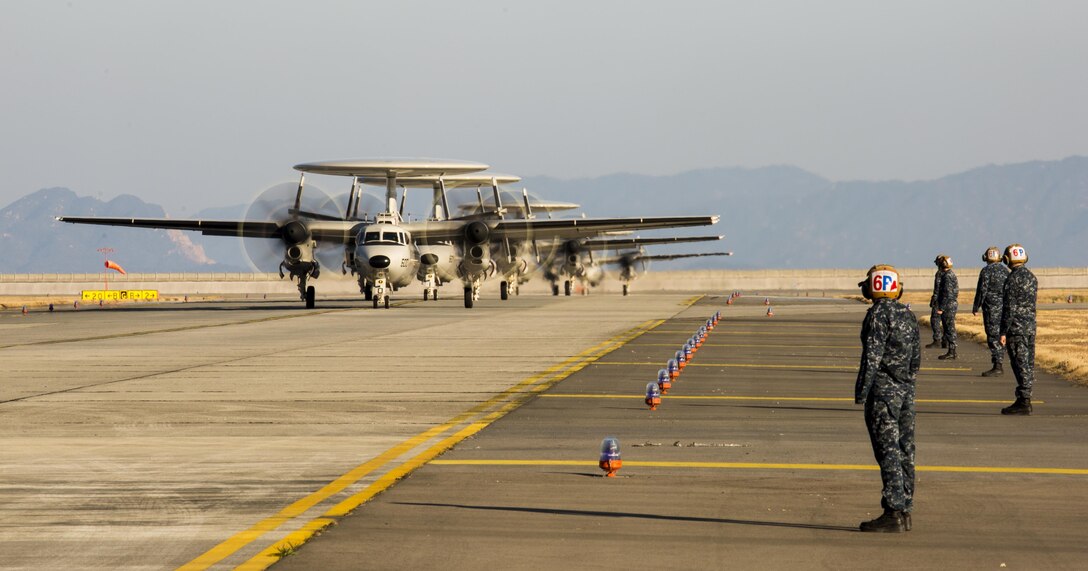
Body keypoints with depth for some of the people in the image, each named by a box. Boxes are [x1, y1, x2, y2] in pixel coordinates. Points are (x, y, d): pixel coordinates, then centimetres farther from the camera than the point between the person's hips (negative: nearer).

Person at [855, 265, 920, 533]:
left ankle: (893, 513, -11)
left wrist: (860, 391, -13)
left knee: (888, 452, -8)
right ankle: (905, 510, 12)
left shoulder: (879, 314, -11)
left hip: (883, 390, -8)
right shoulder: (908, 315, 13)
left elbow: (872, 356, -16)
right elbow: (916, 358, 16)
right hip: (906, 390, 8)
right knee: (904, 451, 9)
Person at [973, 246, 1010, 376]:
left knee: (993, 337, -7)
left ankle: (997, 367, -11)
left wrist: (975, 307, -5)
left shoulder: (986, 271, -10)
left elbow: (981, 291, -12)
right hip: (1004, 307, 7)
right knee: (1000, 336, 12)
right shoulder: (1005, 270, 11)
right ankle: (998, 366, 14)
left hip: (991, 307, -7)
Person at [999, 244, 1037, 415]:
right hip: (1031, 327, 8)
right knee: (1028, 364, 10)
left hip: (1016, 328, -8)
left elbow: (1009, 307, -16)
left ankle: (1023, 402, -6)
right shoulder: (1032, 277, 11)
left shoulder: (1013, 279, -14)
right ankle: (1026, 399, 15)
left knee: (1020, 365, -7)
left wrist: (1003, 332, -13)